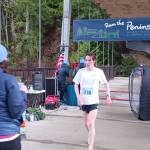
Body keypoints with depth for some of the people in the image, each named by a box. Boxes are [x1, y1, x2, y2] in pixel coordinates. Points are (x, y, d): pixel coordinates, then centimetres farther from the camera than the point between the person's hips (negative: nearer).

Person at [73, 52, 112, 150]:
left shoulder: (99, 71, -7)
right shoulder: (81, 71, -4)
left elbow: (106, 83, 6)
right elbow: (76, 85, 3)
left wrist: (108, 96, -2)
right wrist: (78, 97, -10)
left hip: (93, 101, -3)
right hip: (83, 102, 3)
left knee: (91, 124, -12)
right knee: (87, 124, 19)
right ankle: (90, 136, 49)